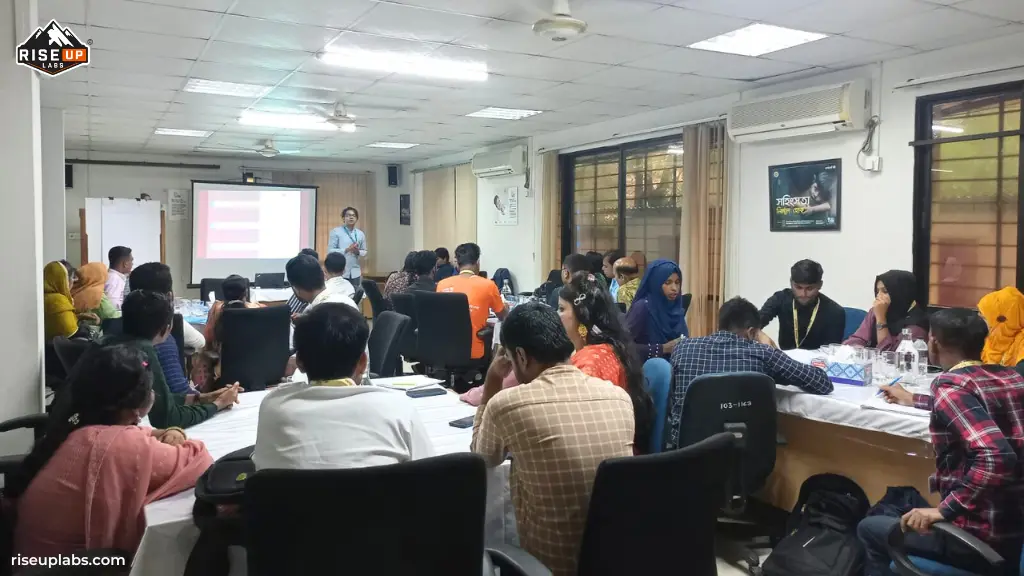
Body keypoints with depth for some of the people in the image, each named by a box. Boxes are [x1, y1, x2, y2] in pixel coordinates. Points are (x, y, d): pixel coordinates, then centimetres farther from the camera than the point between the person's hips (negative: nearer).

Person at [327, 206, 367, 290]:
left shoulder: (360, 234, 10)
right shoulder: (336, 232, -2)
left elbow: (365, 252, 14)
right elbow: (330, 250, -7)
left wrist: (358, 252, -8)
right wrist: (347, 250, -18)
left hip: (355, 273, 4)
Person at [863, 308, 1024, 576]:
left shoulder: (951, 386, -19)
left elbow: (995, 457, -32)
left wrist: (944, 511, -26)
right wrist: (914, 400, 35)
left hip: (983, 535, -8)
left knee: (869, 529, 14)